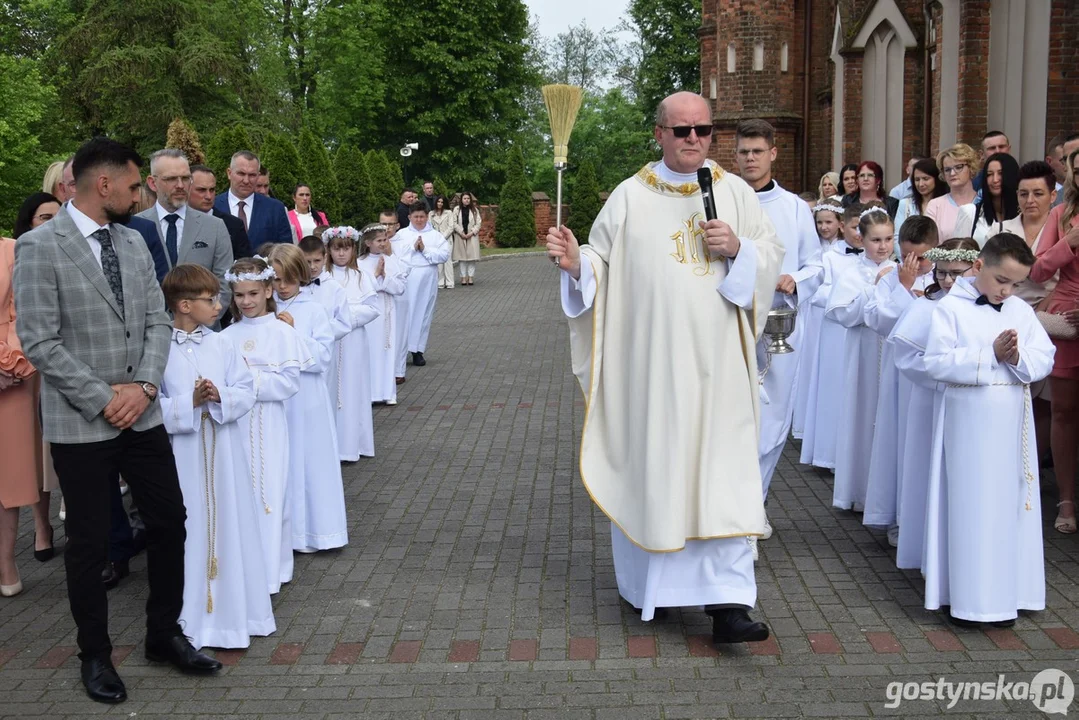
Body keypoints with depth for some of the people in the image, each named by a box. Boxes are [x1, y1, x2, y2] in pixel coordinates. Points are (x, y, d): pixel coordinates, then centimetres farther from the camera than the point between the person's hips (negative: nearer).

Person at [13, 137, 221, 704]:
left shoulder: (133, 242, 8)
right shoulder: (39, 248, -11)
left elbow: (157, 321, 6)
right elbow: (40, 342, -15)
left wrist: (144, 386, -9)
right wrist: (103, 402, -16)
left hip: (142, 414, 6)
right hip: (81, 423, -6)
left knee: (169, 522, 11)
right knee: (89, 542, 7)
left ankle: (164, 635, 29)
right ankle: (95, 654, 25)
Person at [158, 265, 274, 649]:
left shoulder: (221, 346, 3)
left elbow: (247, 392, 3)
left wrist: (221, 397, -16)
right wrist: (190, 402, -19)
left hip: (222, 451, 3)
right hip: (181, 453, -3)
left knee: (227, 526, 10)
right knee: (188, 532, 4)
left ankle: (230, 608, 23)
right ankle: (190, 615, 17)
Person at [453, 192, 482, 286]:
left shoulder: (475, 210, 5)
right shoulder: (456, 209, 3)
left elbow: (478, 223, 2)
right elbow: (454, 223, -1)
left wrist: (471, 233, -10)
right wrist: (462, 233, -10)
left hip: (472, 236, 0)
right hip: (460, 236, 0)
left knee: (472, 257, -3)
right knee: (462, 257, 1)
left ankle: (471, 277, 1)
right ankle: (464, 277, 5)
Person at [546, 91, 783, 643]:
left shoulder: (735, 192, 8)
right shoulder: (630, 196, 4)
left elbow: (772, 255, 9)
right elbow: (601, 263, 3)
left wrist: (738, 249, -10)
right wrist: (575, 262, -18)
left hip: (716, 362, 1)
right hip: (650, 362, 0)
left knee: (724, 474, -5)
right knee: (650, 465, 7)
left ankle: (727, 602, -4)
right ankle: (648, 583, 28)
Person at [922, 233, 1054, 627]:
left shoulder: (1022, 311, 6)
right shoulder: (951, 307, -6)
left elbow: (1045, 358, 3)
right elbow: (937, 363, -14)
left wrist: (1018, 358, -17)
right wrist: (990, 354, -18)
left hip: (1012, 424, 4)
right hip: (968, 421, -4)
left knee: (1010, 506, 8)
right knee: (968, 507, 1)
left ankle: (1005, 595, 17)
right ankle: (967, 597, 9)